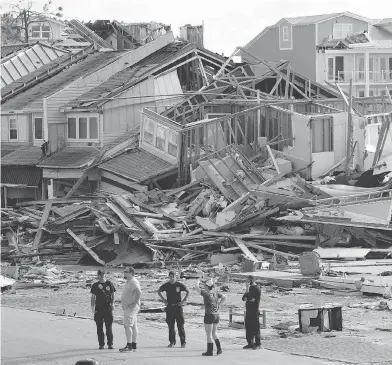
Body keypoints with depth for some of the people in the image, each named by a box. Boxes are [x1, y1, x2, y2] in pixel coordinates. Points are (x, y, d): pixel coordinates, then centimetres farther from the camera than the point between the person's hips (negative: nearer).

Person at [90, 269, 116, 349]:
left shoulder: (109, 284, 6)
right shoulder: (95, 285, 5)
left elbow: (112, 295, 11)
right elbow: (93, 297, 7)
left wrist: (112, 304, -3)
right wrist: (92, 307, -3)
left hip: (108, 308, -1)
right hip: (98, 309, 1)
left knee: (109, 327, -2)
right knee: (99, 327, 2)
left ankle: (110, 344, 4)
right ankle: (101, 344, 9)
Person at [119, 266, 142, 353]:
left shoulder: (133, 282, -15)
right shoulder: (129, 282, 19)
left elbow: (139, 292, -29)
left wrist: (134, 303, -26)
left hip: (131, 307, -11)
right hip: (128, 307, 11)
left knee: (127, 325, -14)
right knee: (133, 326, 11)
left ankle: (129, 346, -18)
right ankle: (134, 346, 14)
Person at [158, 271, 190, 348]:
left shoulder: (179, 285, -2)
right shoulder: (166, 285, 4)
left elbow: (187, 291, 8)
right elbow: (159, 291, 19)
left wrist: (184, 300, -1)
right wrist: (164, 300, 9)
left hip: (178, 307, -2)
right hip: (169, 307, 2)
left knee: (180, 325, -4)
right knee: (170, 326, 5)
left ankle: (183, 342, 1)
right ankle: (172, 342, 13)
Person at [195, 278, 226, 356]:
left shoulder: (206, 293, -16)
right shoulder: (215, 293, 2)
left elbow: (197, 288, -16)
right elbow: (224, 297, 6)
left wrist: (198, 282, 3)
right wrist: (218, 304, 11)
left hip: (209, 315, -7)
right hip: (216, 315, 7)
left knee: (208, 334, 2)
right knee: (214, 333, 21)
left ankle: (210, 351, 5)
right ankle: (219, 348, 13)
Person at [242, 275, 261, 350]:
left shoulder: (257, 289, -12)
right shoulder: (250, 288, 16)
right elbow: (244, 298, 11)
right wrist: (250, 299, -9)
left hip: (254, 312, -9)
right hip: (248, 311, 9)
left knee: (255, 328, -3)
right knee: (248, 327, 11)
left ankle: (257, 344, 3)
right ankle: (250, 343, 19)